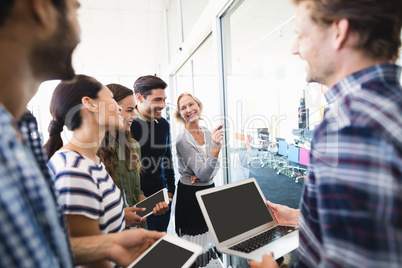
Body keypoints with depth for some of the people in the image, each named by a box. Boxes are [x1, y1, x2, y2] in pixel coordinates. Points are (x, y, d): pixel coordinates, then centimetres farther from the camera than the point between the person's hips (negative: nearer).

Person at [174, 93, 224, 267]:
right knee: (194, 244, 8)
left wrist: (208, 174, -15)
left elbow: (215, 165, 7)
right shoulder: (182, 139, -20)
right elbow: (202, 174, -25)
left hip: (209, 189, 6)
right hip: (190, 194, -6)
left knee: (208, 237, 21)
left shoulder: (207, 133, 1)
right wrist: (216, 147, -38)